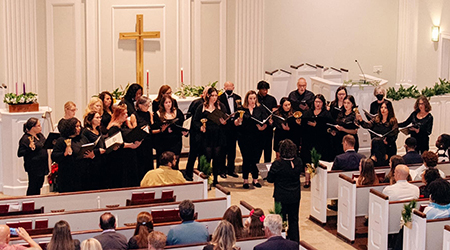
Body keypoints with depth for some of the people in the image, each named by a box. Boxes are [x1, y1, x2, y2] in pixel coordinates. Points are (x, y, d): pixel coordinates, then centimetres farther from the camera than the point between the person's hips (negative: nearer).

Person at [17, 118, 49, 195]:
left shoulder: (40, 135, 9)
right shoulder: (25, 139, -16)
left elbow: (44, 145, 25)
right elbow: (19, 153, -19)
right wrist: (30, 148, -33)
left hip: (42, 167, 8)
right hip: (33, 168, -8)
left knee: (39, 185, 16)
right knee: (33, 188, -1)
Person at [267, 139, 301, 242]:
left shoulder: (277, 164, -22)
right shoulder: (299, 162, -9)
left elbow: (270, 179, -11)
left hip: (281, 197, -4)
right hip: (295, 197, 4)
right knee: (294, 220, 16)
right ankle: (295, 242, 23)